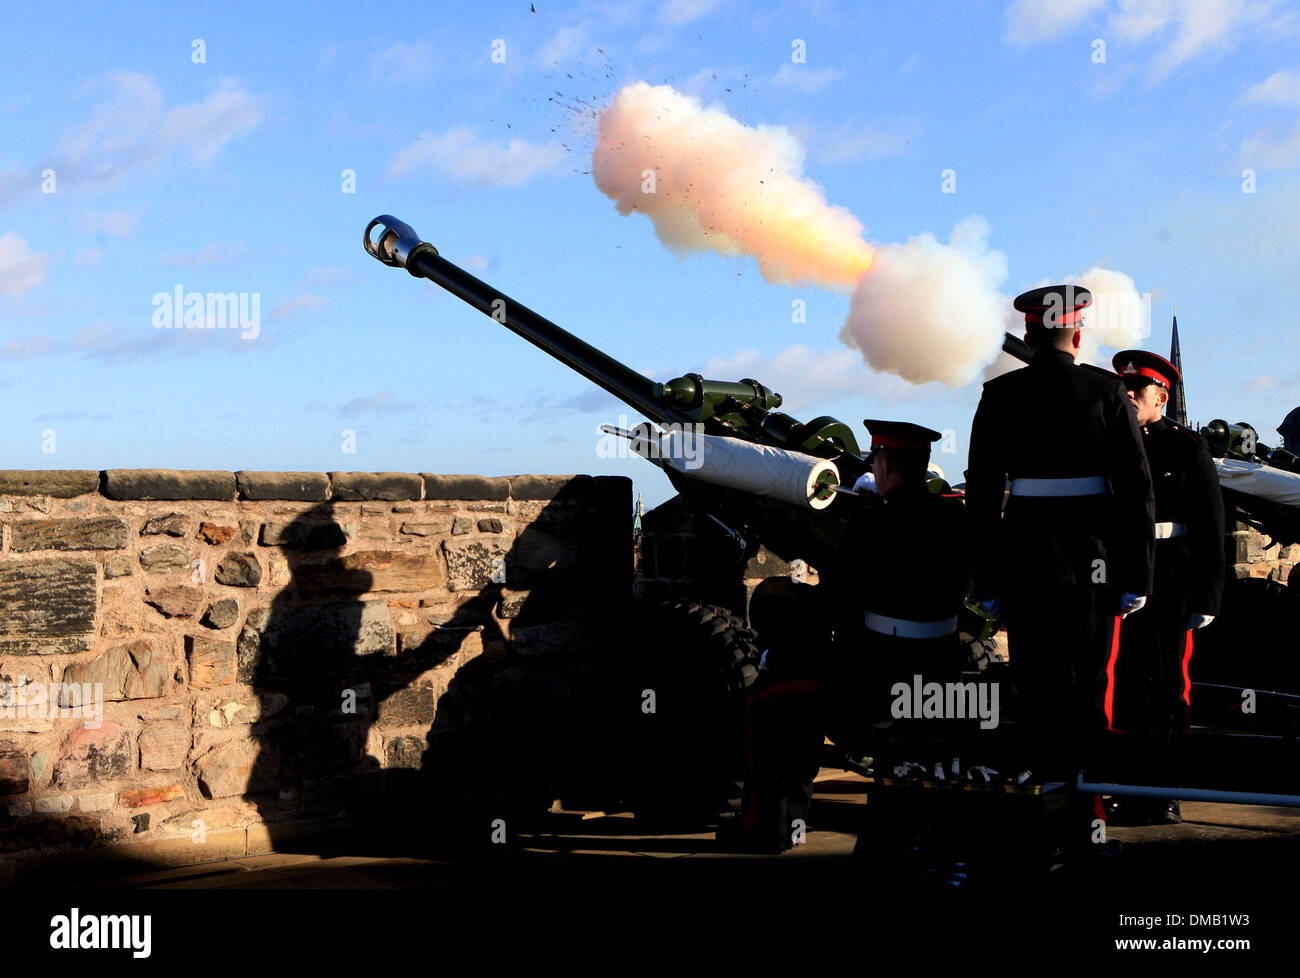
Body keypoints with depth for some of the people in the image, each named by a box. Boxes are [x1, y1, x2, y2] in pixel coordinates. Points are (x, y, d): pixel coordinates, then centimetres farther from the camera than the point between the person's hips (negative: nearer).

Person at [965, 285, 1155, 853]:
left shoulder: (1000, 396, 0)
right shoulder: (1107, 392, -2)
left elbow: (981, 495, 0)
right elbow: (1136, 490, -4)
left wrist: (987, 582, 6)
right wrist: (1137, 578, 1)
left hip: (1025, 560, 1)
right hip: (1094, 563, 0)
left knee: (1036, 688, 8)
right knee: (1088, 689, 7)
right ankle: (1086, 822, 8)